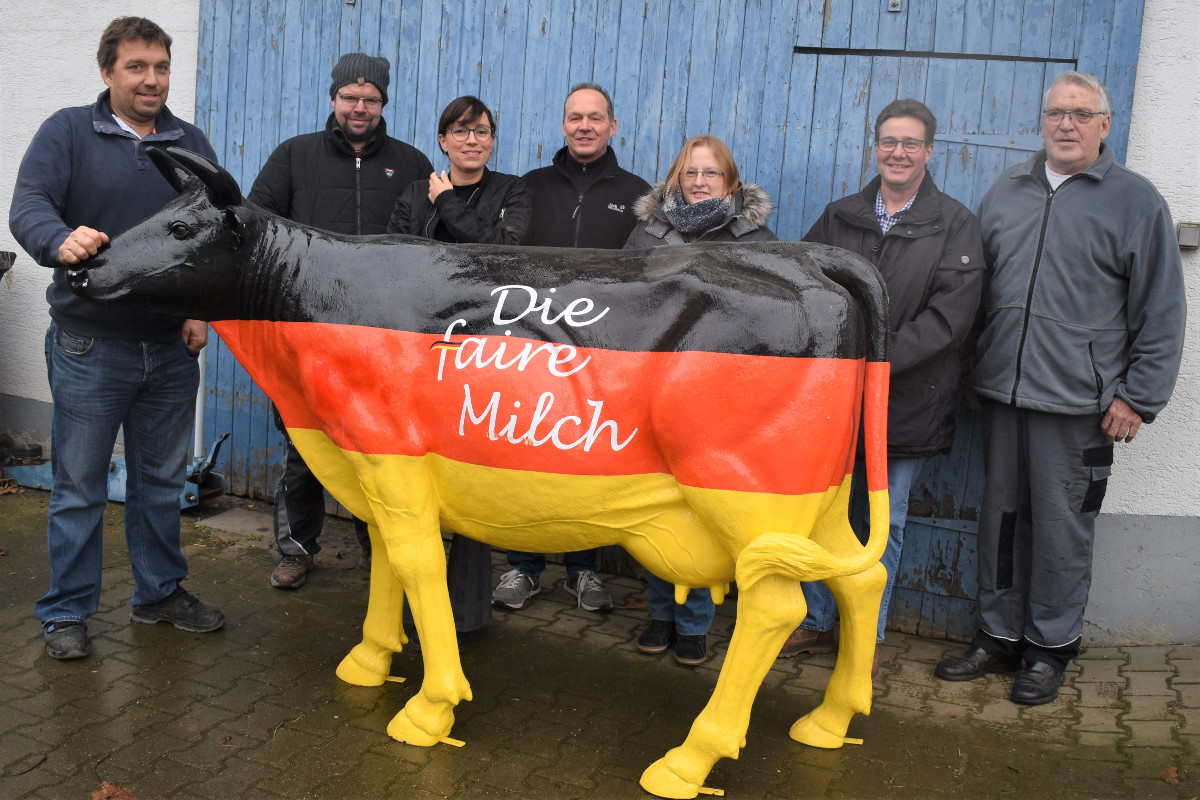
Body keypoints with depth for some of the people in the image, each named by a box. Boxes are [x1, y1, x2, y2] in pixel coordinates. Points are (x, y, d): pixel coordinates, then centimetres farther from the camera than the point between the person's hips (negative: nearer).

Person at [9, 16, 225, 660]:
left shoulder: (192, 144, 11)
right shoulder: (68, 132, 0)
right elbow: (28, 205, -14)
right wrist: (61, 241, -36)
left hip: (172, 347, 4)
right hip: (89, 347, -3)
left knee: (161, 479, 14)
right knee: (79, 485, 3)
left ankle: (160, 591, 30)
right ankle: (66, 613, 17)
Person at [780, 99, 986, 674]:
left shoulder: (955, 225, 0)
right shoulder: (839, 217, 10)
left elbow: (949, 315, -10)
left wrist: (879, 359, -19)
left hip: (906, 402, -2)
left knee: (881, 522, 7)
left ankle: (867, 635, 22)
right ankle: (818, 622, 25)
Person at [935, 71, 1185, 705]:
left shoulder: (1136, 200, 2)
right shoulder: (1006, 192, 13)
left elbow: (1161, 313, 0)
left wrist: (1137, 397, -5)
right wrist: (974, 369, 15)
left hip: (1078, 403, -4)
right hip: (1002, 392, 4)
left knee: (1061, 526, 3)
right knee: (1001, 517, 11)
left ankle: (1050, 647, 20)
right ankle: (998, 636, 25)